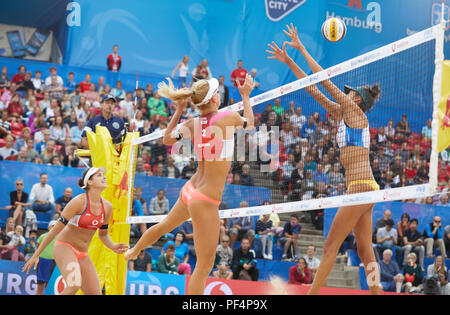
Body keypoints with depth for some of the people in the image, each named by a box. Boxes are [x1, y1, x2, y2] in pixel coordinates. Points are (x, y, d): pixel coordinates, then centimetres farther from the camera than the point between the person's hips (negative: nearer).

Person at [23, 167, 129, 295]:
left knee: (96, 293, -3)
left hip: (83, 255, 7)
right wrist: (36, 255, -11)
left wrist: (113, 247, -5)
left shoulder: (107, 207, 2)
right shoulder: (79, 202, -16)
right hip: (64, 246, -7)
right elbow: (56, 229, -12)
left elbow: (103, 234, 17)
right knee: (74, 285, -32)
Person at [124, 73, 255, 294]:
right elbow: (249, 123, 7)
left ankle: (133, 252, 63)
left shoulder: (192, 124, -1)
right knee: (205, 264, -2)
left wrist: (179, 110, 19)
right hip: (205, 201, -8)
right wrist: (246, 97, 22)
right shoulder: (228, 118, -17)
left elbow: (167, 139, 18)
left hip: (190, 190, 8)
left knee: (164, 226, 37)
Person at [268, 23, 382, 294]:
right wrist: (289, 62, 19)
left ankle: (312, 293, -9)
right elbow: (315, 90, 20)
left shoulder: (355, 111, -3)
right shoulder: (342, 114, 18)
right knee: (365, 250, 6)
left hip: (361, 186, -9)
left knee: (332, 244, -9)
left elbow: (324, 80, -6)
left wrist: (301, 48, -2)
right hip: (362, 188, 9)